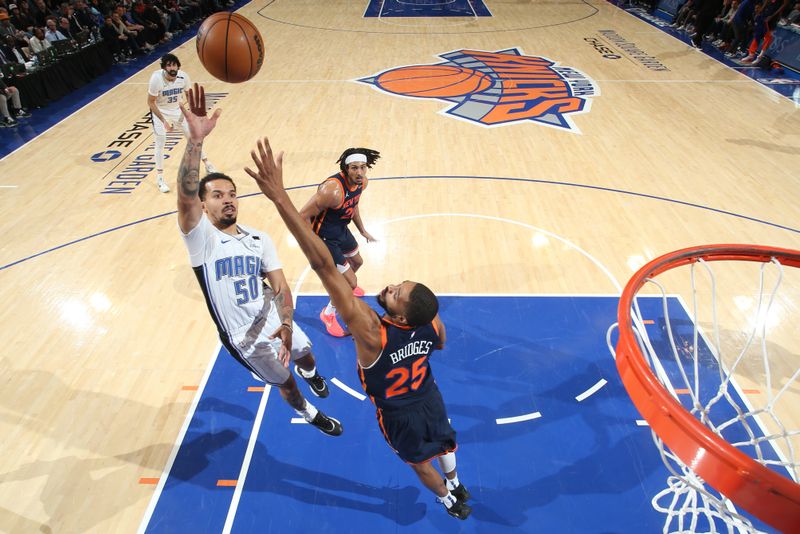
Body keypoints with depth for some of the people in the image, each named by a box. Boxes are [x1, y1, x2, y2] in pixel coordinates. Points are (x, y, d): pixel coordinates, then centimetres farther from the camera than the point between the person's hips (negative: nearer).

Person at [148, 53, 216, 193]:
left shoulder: (183, 76, -19)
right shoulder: (157, 78, -28)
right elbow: (150, 102, -20)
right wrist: (164, 121, -25)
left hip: (177, 110, 4)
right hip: (160, 112, -3)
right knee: (160, 145, -3)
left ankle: (208, 166, 28)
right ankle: (160, 178, 10)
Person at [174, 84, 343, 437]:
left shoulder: (260, 239, -8)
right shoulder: (201, 239, -22)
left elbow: (279, 286, -12)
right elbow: (185, 197, -41)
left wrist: (286, 323, -30)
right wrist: (196, 140, -53)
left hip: (275, 322, 4)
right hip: (245, 339, -4)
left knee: (305, 353, 29)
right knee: (284, 383, 18)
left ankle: (311, 375, 69)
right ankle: (310, 415, 52)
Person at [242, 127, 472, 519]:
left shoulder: (372, 332, -45)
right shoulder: (432, 323, -28)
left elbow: (323, 265, -56)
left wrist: (279, 197, -61)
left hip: (398, 414, -4)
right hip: (429, 397, 4)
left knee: (419, 460, 28)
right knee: (444, 444, 33)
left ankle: (450, 502, 56)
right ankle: (456, 487, 63)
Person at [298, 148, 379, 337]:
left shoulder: (362, 182, -9)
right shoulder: (333, 190, -36)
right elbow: (302, 217, -31)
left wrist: (362, 231, 18)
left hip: (342, 229, 9)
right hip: (325, 237, -8)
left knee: (357, 262, 31)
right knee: (351, 282, -4)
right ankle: (328, 314, 23)